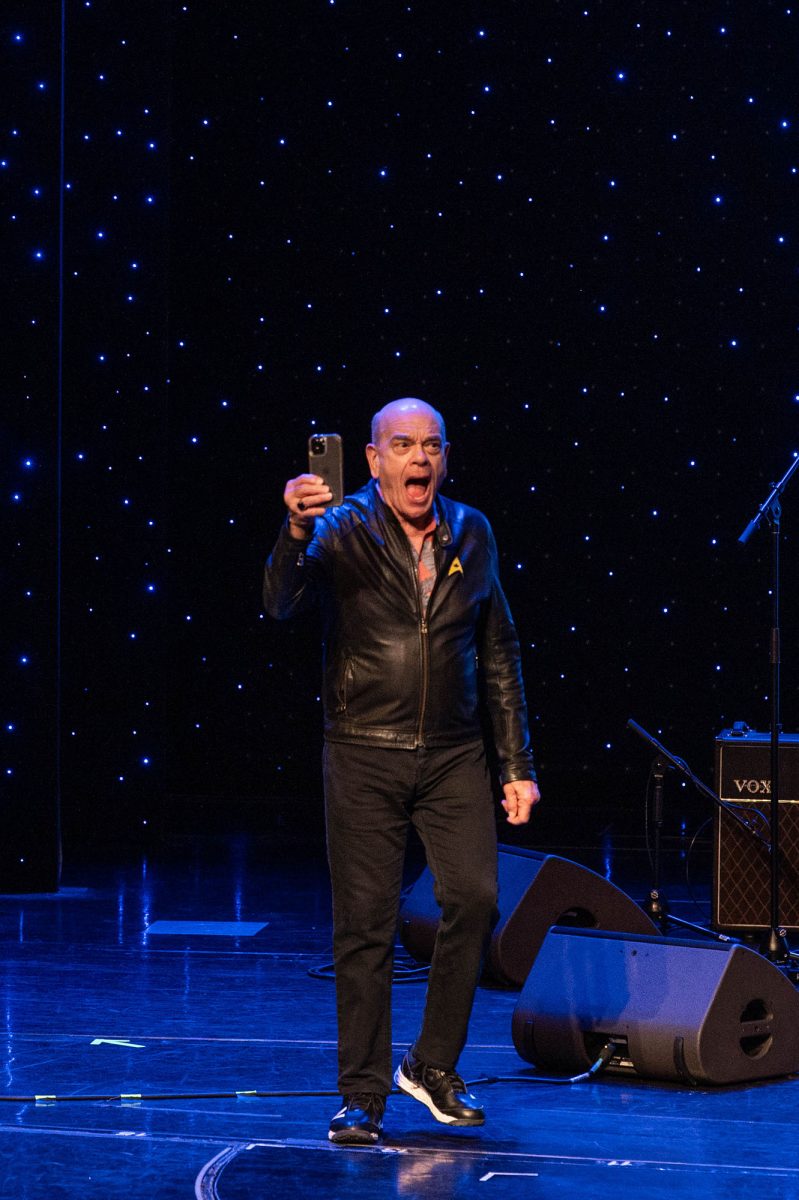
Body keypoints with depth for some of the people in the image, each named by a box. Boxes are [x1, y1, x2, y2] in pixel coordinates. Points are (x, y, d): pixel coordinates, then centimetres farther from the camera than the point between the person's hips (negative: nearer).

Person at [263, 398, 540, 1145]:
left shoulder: (470, 534, 8)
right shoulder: (344, 529, -4)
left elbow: (499, 655, 14)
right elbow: (282, 603, -20)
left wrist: (517, 764, 11)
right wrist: (297, 533, -40)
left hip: (454, 754, 3)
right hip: (365, 753, -3)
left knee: (475, 899, -10)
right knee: (364, 922, -1)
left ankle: (434, 1065, 9)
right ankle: (363, 1095, 10)